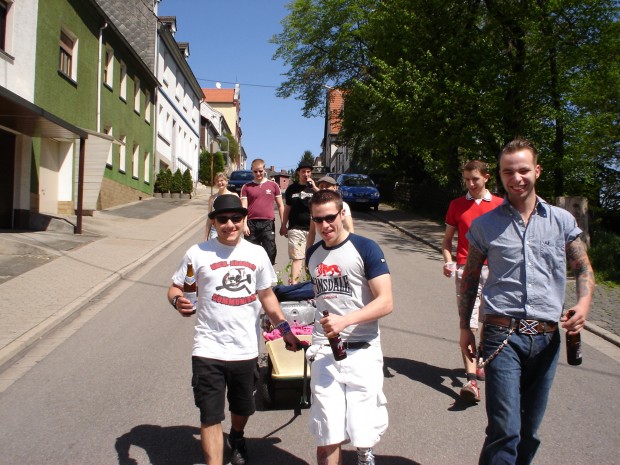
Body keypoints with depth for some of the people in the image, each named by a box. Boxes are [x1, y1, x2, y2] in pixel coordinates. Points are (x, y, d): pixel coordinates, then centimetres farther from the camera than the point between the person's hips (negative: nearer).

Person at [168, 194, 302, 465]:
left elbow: (266, 295, 13)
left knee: (243, 408, 22)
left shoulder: (257, 253, 3)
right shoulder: (198, 254, -5)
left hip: (246, 349, 4)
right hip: (209, 350, -3)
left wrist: (284, 329, 10)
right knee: (210, 417, -2)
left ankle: (237, 438, 54)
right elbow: (175, 289, 1)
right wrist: (177, 301, -22)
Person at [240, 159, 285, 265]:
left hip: (268, 224, 0)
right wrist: (244, 224, -8)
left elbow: (280, 205, 9)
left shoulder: (273, 185, 8)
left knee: (270, 252, -2)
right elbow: (244, 207, 3)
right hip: (251, 224, 1)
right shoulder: (246, 187, 8)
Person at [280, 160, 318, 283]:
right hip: (295, 228, 0)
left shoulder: (315, 187, 6)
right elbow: (288, 207, 14)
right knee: (297, 257, -6)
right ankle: (293, 283, -8)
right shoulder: (292, 188, 8)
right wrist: (284, 225, 13)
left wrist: (314, 188, -22)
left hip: (313, 228, 1)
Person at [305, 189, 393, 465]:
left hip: (362, 352, -4)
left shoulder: (365, 249, -6)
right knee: (326, 438, 5)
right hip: (324, 352, 4)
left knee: (363, 436, 2)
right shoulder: (313, 255, 11)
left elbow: (385, 302, -13)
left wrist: (345, 320, -24)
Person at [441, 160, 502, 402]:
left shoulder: (500, 205, 7)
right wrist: (448, 261, -5)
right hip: (465, 269, -1)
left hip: (493, 269, 1)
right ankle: (471, 379, -12)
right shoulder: (457, 205, 8)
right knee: (468, 324, -9)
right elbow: (447, 239, 13)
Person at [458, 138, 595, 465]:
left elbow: (583, 269, 14)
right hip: (503, 336, -2)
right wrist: (464, 327, 8)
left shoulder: (562, 221, 7)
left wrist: (583, 303, -7)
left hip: (547, 338, 3)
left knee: (529, 431, 14)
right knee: (505, 429, -9)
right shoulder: (485, 225, 4)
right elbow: (470, 279, 11)